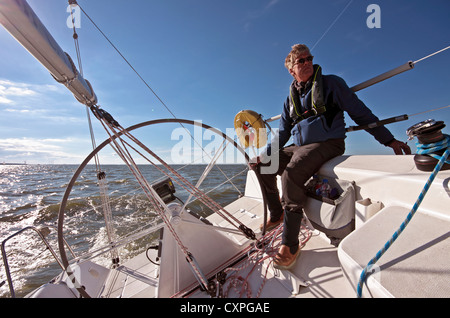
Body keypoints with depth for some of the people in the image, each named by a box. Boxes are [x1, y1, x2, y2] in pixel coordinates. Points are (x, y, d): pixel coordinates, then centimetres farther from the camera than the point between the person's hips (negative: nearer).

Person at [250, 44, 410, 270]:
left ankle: (290, 244, -22)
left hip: (327, 144, -6)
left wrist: (389, 140, 1)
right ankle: (276, 215, 11)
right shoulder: (291, 98, 17)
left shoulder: (330, 83, 5)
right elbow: (282, 134, 14)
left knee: (291, 173, -33)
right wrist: (265, 155, 0)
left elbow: (360, 113, 6)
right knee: (262, 166, -4)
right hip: (299, 147, 6)